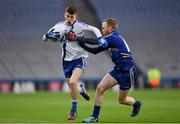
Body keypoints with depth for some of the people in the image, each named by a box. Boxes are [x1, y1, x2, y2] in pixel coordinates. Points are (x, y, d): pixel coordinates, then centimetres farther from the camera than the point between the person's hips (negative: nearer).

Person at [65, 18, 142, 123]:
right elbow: (95, 50, 9)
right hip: (118, 70, 8)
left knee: (122, 100, 5)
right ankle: (95, 117, 0)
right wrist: (81, 44, -1)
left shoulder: (114, 38, -20)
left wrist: (77, 38, -21)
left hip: (128, 72, -8)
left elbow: (95, 41, -26)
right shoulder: (110, 40, 8)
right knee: (100, 88, -6)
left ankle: (137, 104, 38)